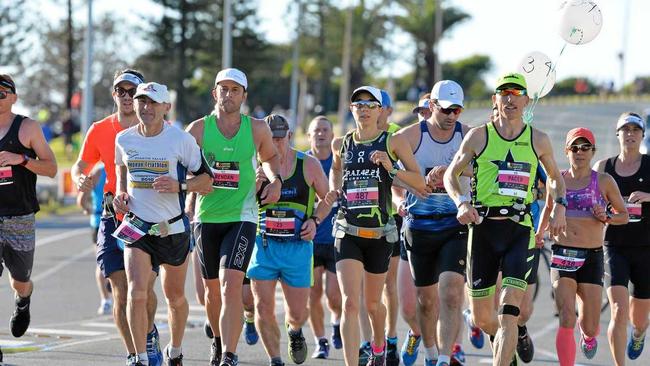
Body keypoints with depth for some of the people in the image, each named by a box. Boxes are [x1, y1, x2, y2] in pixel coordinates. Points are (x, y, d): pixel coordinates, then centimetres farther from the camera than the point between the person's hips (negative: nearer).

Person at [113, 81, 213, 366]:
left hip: (173, 228, -1)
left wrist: (179, 186, -22)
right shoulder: (124, 139, 0)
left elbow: (206, 180, -4)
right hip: (136, 226, 1)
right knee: (137, 293, -17)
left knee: (175, 297, 14)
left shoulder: (181, 140, -10)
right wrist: (120, 192, 5)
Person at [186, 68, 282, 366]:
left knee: (230, 285, -18)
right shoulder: (199, 129, -2)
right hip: (207, 217, 2)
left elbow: (270, 156, 20)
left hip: (242, 218, -2)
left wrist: (276, 181, 2)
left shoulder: (257, 129, 0)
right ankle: (219, 341, 40)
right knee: (212, 289, 13)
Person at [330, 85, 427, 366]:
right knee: (350, 303, -15)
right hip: (348, 234, 1)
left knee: (372, 303, 15)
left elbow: (421, 185, -4)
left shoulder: (393, 142, -3)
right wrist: (335, 190, 11)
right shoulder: (341, 144, 6)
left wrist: (391, 169, -17)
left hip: (380, 234, -1)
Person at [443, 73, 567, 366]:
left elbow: (555, 176, 23)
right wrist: (462, 202, -7)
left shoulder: (538, 140, 6)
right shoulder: (478, 136, 3)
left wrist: (559, 207, 6)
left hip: (519, 231, -1)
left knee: (509, 313, -16)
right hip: (482, 227, 1)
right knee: (481, 319, 8)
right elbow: (450, 175, 11)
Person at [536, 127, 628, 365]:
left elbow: (623, 215, 10)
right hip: (562, 255, 1)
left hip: (591, 258, 0)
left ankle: (588, 335, 42)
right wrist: (539, 233, 17)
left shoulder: (604, 181, 1)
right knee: (566, 321, -17)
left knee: (590, 327, 4)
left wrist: (606, 218, -9)